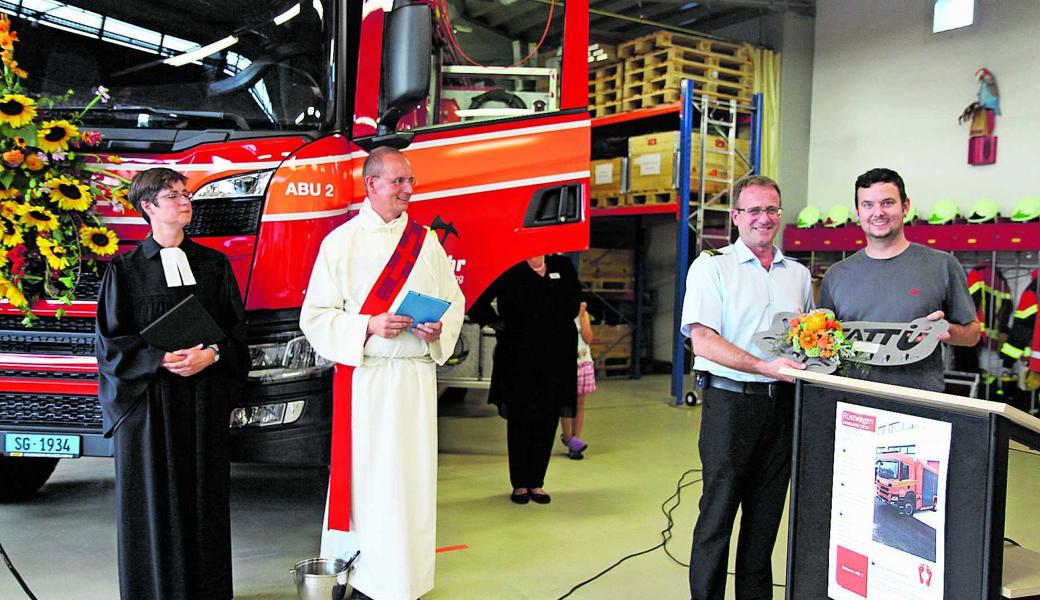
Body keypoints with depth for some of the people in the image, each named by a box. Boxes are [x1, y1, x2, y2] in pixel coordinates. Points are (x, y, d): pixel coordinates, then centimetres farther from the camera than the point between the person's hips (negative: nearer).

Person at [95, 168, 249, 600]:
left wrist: (211, 354, -13)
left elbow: (236, 329, 7)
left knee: (204, 495, 6)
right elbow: (109, 340, -1)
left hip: (205, 400, 2)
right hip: (147, 400, -2)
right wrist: (161, 359, -15)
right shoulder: (125, 269, 2)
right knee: (153, 497, 2)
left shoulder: (214, 264, 8)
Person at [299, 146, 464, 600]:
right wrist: (369, 327, -17)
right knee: (366, 476, -1)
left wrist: (439, 329, -8)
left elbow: (454, 302, 13)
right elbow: (315, 316, -2)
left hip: (417, 376, 3)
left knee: (414, 477, 7)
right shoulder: (341, 242, 0)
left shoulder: (426, 241, 10)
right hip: (364, 376, -3)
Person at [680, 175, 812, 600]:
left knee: (766, 517, 13)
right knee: (717, 515, 1)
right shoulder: (712, 266, -3)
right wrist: (765, 366, -23)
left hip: (782, 404, 5)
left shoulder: (798, 274, 14)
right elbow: (703, 341, -14)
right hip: (731, 401, -5)